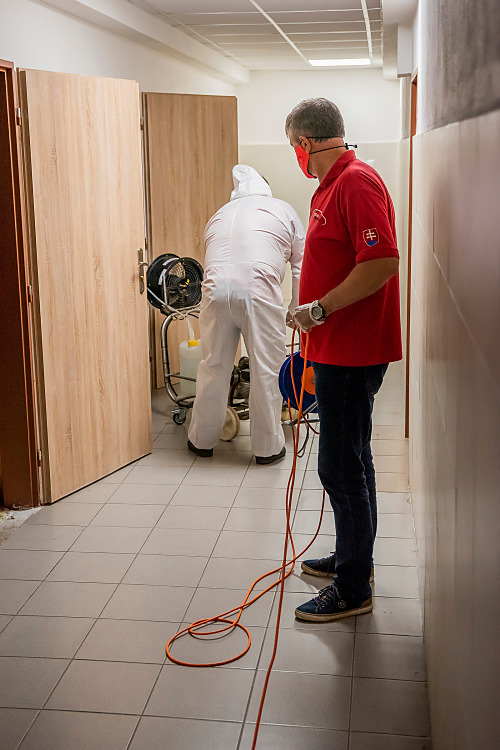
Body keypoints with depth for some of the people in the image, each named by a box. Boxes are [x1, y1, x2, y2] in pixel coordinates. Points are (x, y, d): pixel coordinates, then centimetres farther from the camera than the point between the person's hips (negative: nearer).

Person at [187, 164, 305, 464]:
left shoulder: (220, 214, 30)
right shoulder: (283, 209, 21)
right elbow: (302, 264, 17)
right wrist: (298, 311, 23)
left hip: (216, 290, 4)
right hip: (260, 290, -3)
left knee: (214, 366, 15)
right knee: (267, 369, 7)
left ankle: (202, 439, 28)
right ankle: (268, 447, 15)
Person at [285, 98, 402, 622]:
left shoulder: (357, 183, -16)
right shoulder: (332, 186, 16)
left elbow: (383, 262, -27)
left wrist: (321, 308, -23)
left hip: (352, 352, -11)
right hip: (337, 349, 11)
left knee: (342, 468, -5)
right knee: (349, 461, 19)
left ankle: (353, 588, 6)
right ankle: (352, 557, 33)